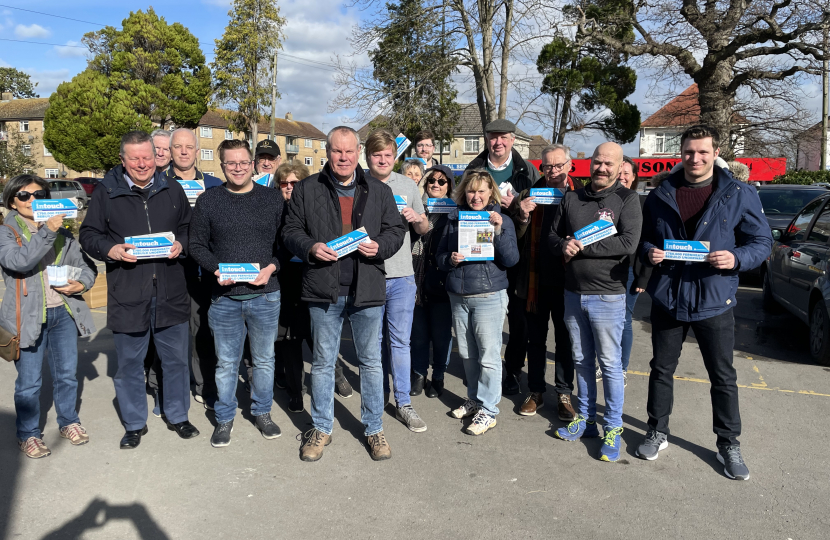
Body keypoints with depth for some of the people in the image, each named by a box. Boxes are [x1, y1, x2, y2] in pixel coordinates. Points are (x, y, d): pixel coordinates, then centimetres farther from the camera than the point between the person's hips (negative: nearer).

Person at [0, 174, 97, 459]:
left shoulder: (61, 232, 9)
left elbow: (85, 264, 12)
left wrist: (81, 284, -9)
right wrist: (46, 231, -30)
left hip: (63, 313, 4)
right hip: (28, 317, -3)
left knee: (67, 374, 14)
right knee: (29, 382, 6)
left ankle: (69, 422, 33)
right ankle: (28, 434, 24)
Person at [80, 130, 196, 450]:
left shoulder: (172, 190, 7)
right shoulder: (106, 192, 1)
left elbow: (188, 228, 15)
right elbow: (88, 234, 4)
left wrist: (181, 244, -6)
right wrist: (110, 249, -15)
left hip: (171, 293, 2)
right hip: (127, 295, -1)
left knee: (176, 359, 12)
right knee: (129, 363, 10)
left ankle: (177, 417, 30)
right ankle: (134, 424, 27)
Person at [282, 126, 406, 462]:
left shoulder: (380, 191, 8)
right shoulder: (307, 190, 5)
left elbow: (396, 230, 8)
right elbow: (290, 231, 5)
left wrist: (380, 246, -12)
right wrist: (311, 247, -14)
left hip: (367, 290, 1)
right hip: (324, 291, 0)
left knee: (371, 362, 10)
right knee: (323, 362, 11)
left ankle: (373, 429, 25)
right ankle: (321, 428, 27)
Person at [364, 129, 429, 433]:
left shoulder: (408, 186, 7)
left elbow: (424, 231, 12)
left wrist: (418, 219, -10)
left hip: (401, 275, 0)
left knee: (400, 341, 1)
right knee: (374, 340, 12)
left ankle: (404, 404, 9)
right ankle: (379, 394, 30)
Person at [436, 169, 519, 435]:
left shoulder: (502, 220, -2)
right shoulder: (454, 218, 7)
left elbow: (511, 260, -9)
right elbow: (440, 255, 11)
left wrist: (498, 231, -20)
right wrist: (450, 260, -11)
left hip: (489, 296, -4)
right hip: (458, 296, 4)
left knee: (489, 355, -2)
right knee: (467, 353, 14)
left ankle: (488, 410, 9)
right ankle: (474, 399, 31)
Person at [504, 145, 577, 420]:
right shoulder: (530, 194, 4)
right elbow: (515, 236, 2)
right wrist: (521, 214, -15)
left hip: (567, 279, -1)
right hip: (536, 277, 2)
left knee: (565, 338, 9)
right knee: (535, 337, 12)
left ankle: (564, 394, 21)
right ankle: (535, 392, 24)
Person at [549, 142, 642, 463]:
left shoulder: (627, 199, -5)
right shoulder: (571, 198, 9)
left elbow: (628, 243, -18)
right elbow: (552, 235, 13)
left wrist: (581, 246, -17)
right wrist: (563, 245, -10)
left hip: (607, 295, -5)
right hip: (573, 293, 5)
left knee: (610, 364, 2)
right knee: (582, 360, 14)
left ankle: (613, 429, 14)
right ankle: (585, 418, 28)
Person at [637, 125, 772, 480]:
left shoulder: (739, 195, -2)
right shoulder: (660, 196, 6)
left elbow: (762, 242, 1)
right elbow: (643, 239, 14)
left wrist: (736, 259, -19)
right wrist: (649, 252, -8)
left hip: (714, 301, -2)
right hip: (667, 298, 2)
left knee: (723, 377, 8)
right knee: (662, 369, 13)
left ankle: (729, 445, 25)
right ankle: (658, 432, 30)